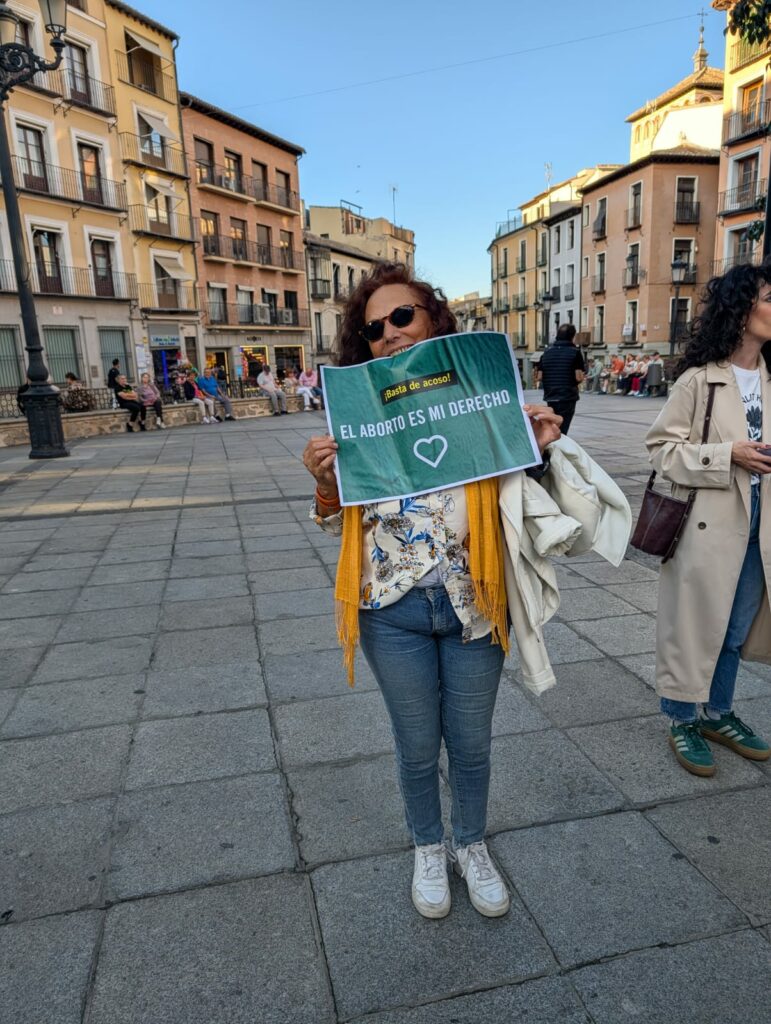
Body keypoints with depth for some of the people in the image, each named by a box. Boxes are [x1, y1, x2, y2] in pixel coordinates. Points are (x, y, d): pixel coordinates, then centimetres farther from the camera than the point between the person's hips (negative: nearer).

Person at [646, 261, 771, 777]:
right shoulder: (700, 379, -12)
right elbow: (662, 447, -12)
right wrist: (729, 455, -19)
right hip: (709, 523, -6)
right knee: (694, 626, 6)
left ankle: (719, 714, 37)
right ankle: (683, 721, 26)